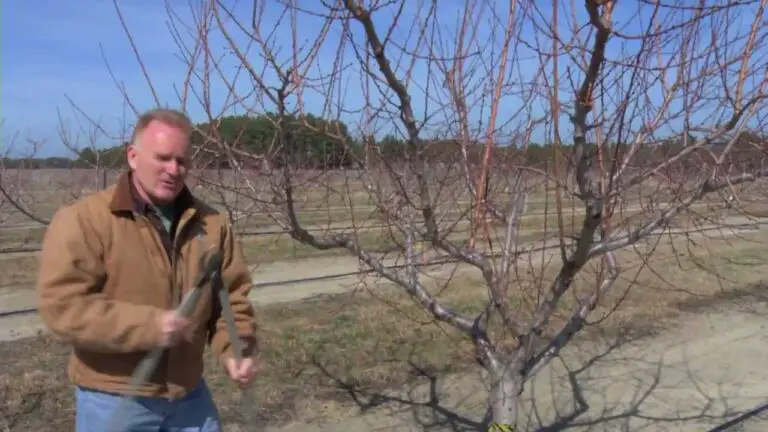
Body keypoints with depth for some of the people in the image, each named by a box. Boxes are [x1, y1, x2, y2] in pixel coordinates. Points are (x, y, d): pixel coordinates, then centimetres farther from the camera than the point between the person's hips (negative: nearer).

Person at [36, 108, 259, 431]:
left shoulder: (211, 224, 1)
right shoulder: (83, 220, -13)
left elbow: (232, 298, 7)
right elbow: (62, 306, -20)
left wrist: (236, 352, -10)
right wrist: (149, 326, -27)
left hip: (190, 395, 5)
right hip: (114, 401, -4)